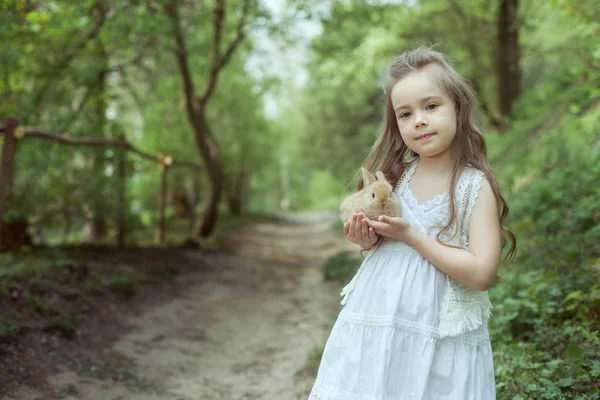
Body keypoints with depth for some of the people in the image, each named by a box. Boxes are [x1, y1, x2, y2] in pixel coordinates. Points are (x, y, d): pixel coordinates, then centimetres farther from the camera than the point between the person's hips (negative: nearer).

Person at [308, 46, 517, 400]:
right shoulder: (396, 175, 3)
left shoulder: (476, 185, -10)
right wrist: (368, 239, -6)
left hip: (438, 336, -4)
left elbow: (482, 273, -18)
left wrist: (411, 235, -18)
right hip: (377, 322, 4)